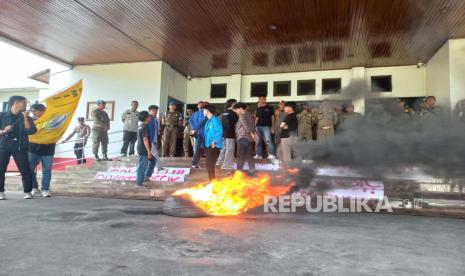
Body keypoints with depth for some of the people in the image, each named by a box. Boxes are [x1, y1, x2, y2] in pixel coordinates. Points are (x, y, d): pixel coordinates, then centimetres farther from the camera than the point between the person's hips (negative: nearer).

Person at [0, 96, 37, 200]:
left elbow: (31, 131, -4)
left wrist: (25, 118, -8)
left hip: (20, 147, 0)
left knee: (25, 170, -6)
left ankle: (27, 192, 0)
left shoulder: (26, 117, 11)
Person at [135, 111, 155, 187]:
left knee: (153, 161, 22)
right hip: (144, 150, -10)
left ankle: (145, 176, 25)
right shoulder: (144, 127, -18)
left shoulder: (141, 126, 13)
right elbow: (145, 139, -22)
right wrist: (149, 151, -20)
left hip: (141, 149, 10)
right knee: (142, 166, -3)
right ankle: (139, 183, 4)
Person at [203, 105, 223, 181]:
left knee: (210, 165, -9)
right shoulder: (208, 121, 16)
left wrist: (214, 141, -20)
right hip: (209, 145, 9)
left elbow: (219, 131, -21)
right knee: (209, 165, 13)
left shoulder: (214, 120, -12)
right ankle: (212, 181, 22)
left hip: (214, 146, -9)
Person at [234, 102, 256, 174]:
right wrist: (254, 133, 4)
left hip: (243, 138, -8)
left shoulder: (242, 115, -7)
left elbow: (246, 125, -20)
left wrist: (251, 133, -17)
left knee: (241, 156, -5)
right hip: (250, 138, 8)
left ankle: (239, 170, -4)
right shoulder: (249, 115, 19)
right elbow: (253, 125, 15)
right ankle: (252, 170, 11)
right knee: (249, 155, 11)